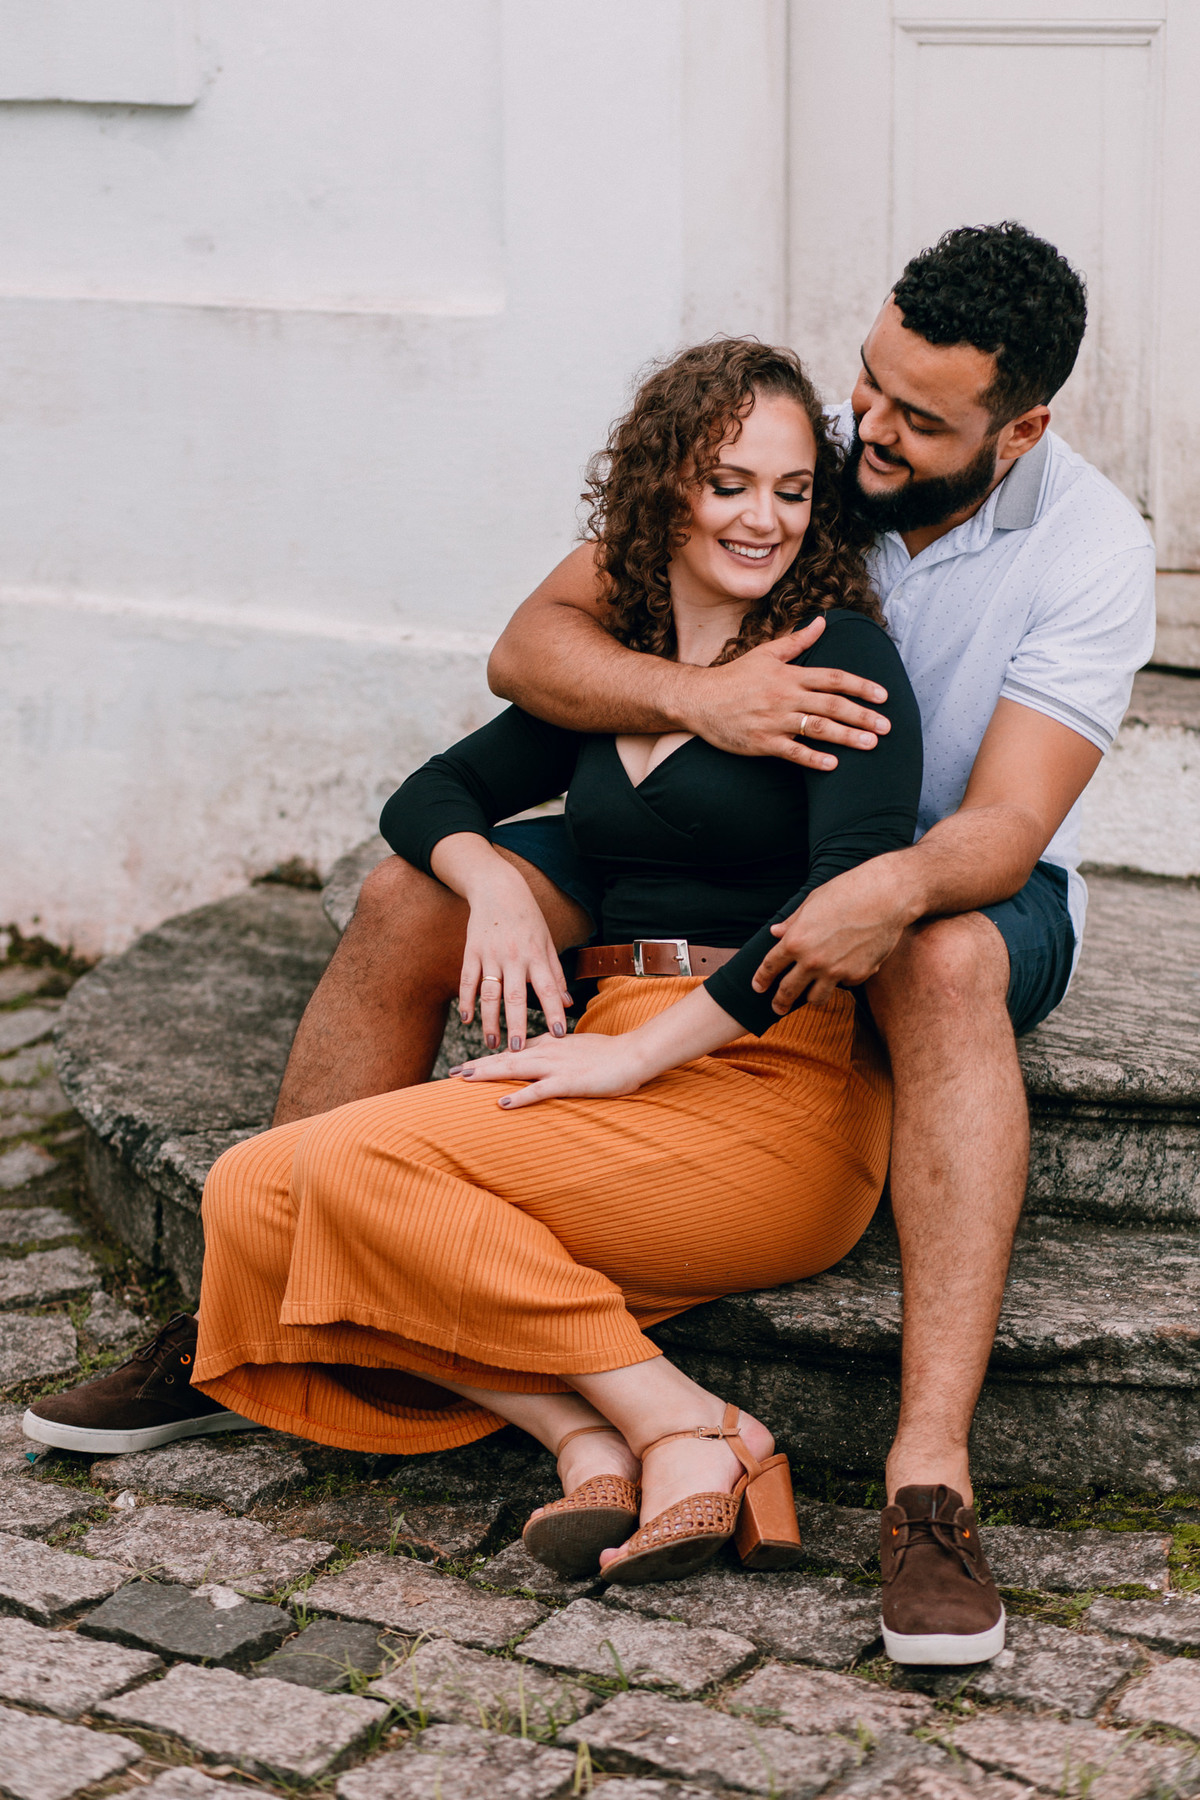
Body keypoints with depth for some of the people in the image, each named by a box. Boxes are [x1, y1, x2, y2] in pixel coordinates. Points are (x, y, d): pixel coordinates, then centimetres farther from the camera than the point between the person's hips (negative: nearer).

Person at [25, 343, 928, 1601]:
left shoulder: (839, 658, -3)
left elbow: (857, 887, -19)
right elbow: (427, 798, 25)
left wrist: (643, 1050, -20)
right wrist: (491, 878, 1)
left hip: (773, 1084, -7)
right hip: (627, 1063, 7)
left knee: (357, 1163, -24)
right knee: (253, 1196, -12)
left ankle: (689, 1436, -20)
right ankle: (590, 1440, -21)